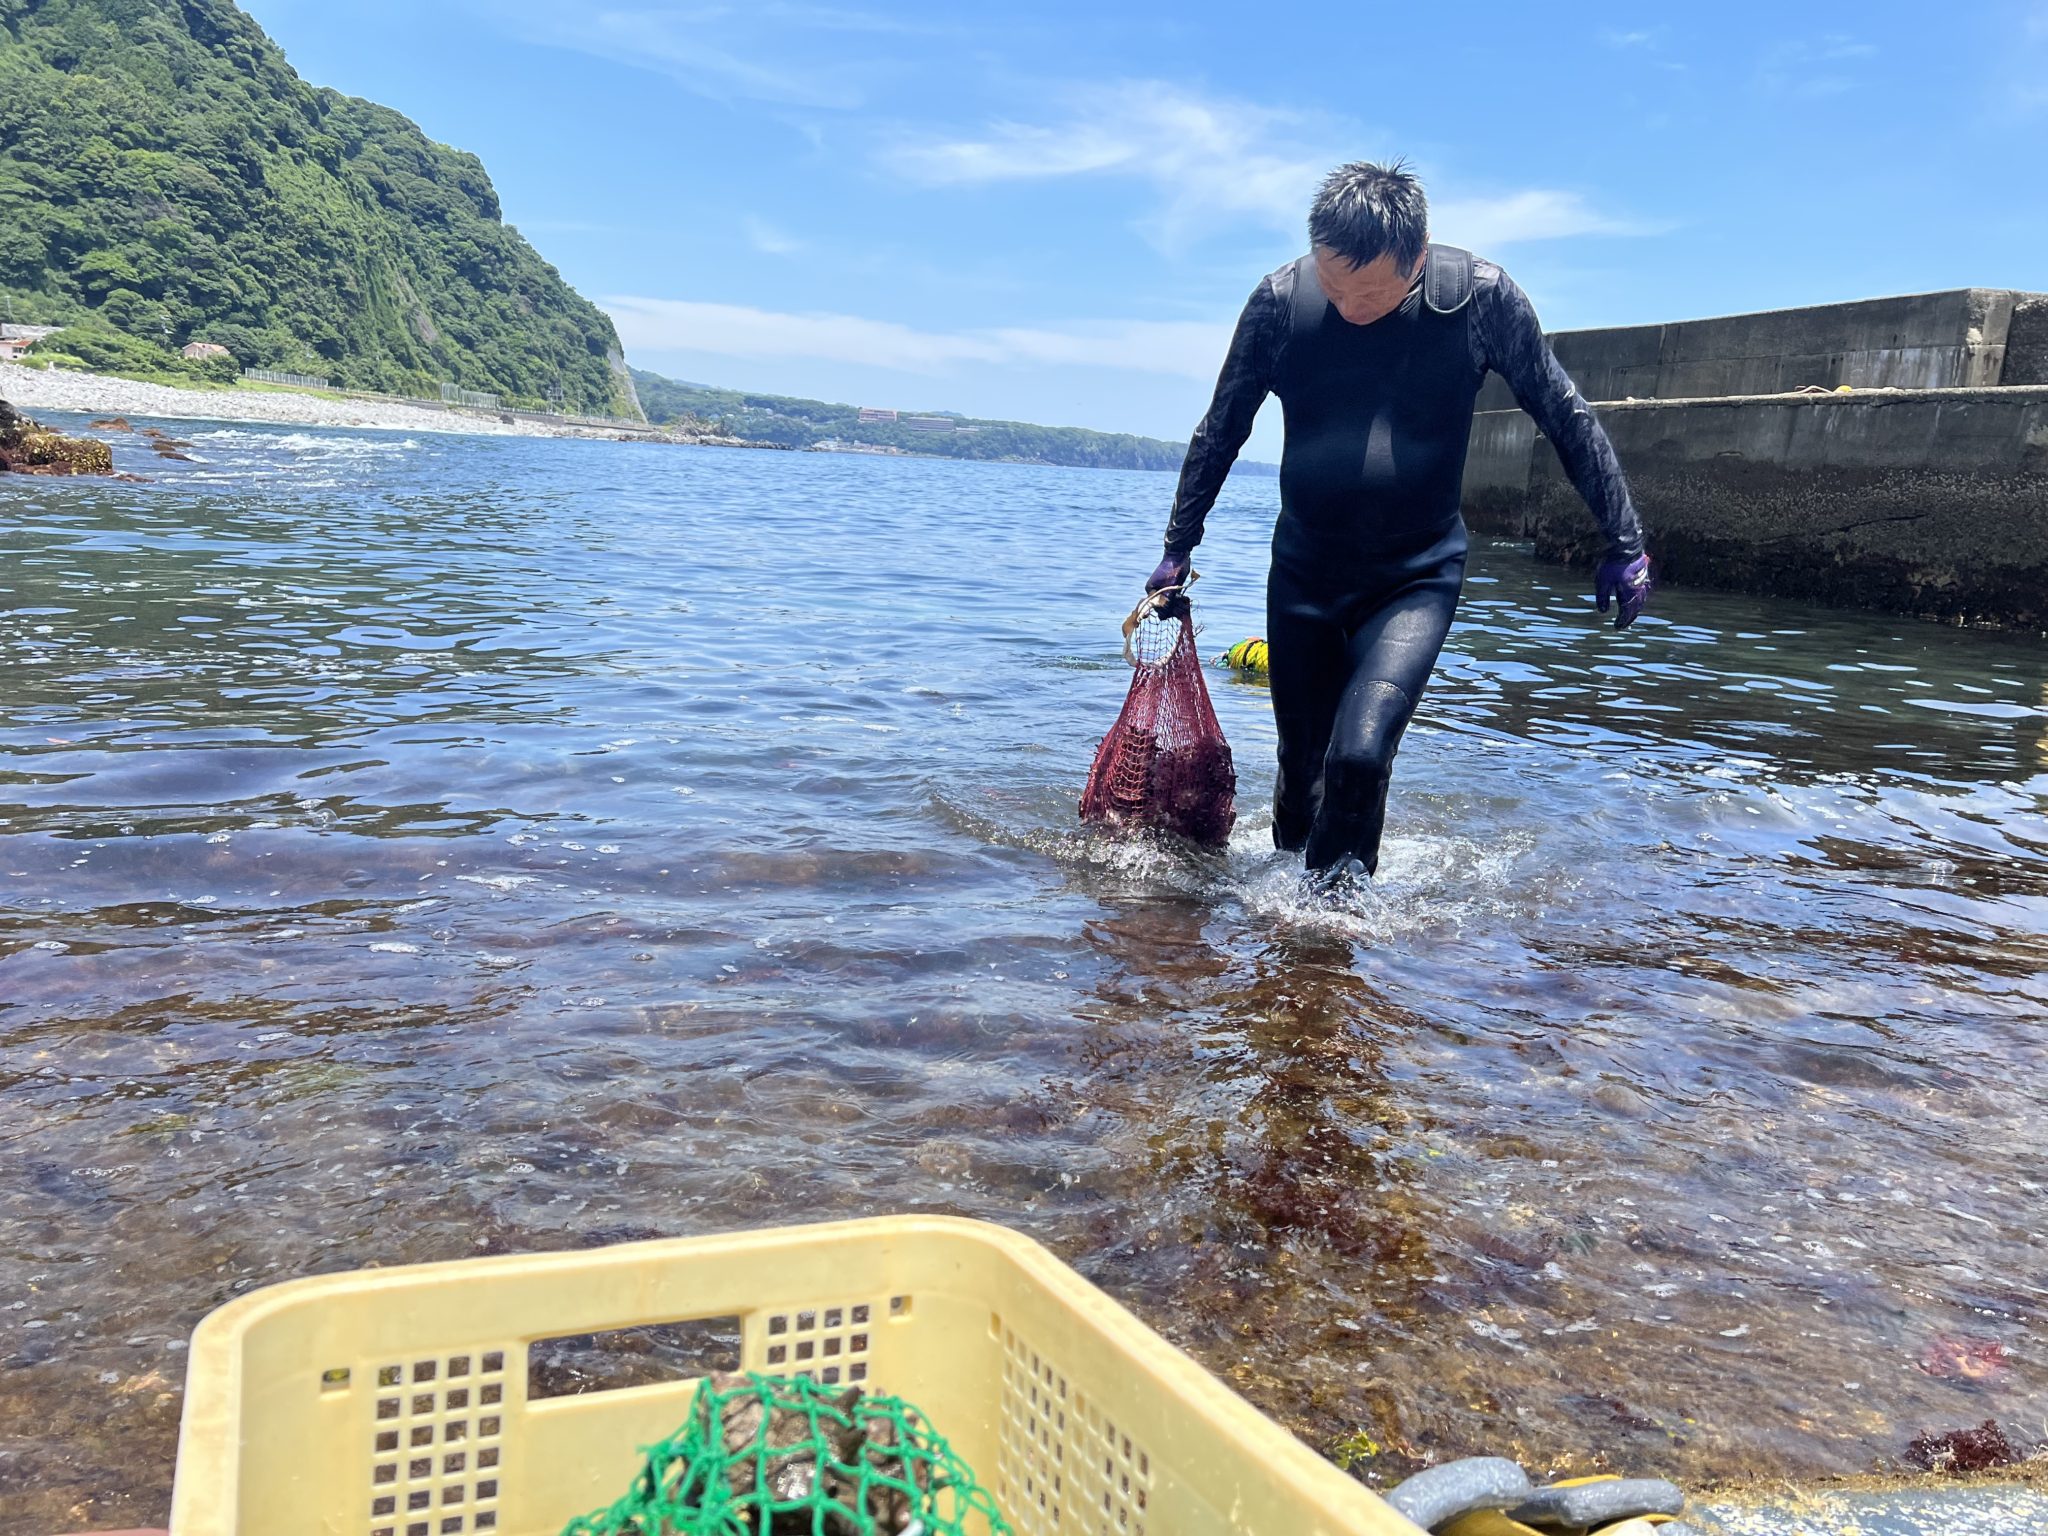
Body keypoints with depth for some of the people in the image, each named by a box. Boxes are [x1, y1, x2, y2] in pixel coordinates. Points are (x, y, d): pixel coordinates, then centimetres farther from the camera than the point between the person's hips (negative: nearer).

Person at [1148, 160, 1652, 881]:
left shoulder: (1479, 295, -14)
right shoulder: (1281, 300, -11)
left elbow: (1567, 418, -2)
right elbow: (1220, 431, 4)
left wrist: (1626, 545, 0)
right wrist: (1179, 548, 8)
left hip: (1417, 577, -2)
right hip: (1303, 571, 2)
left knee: (1359, 754, -20)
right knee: (1301, 765, 10)